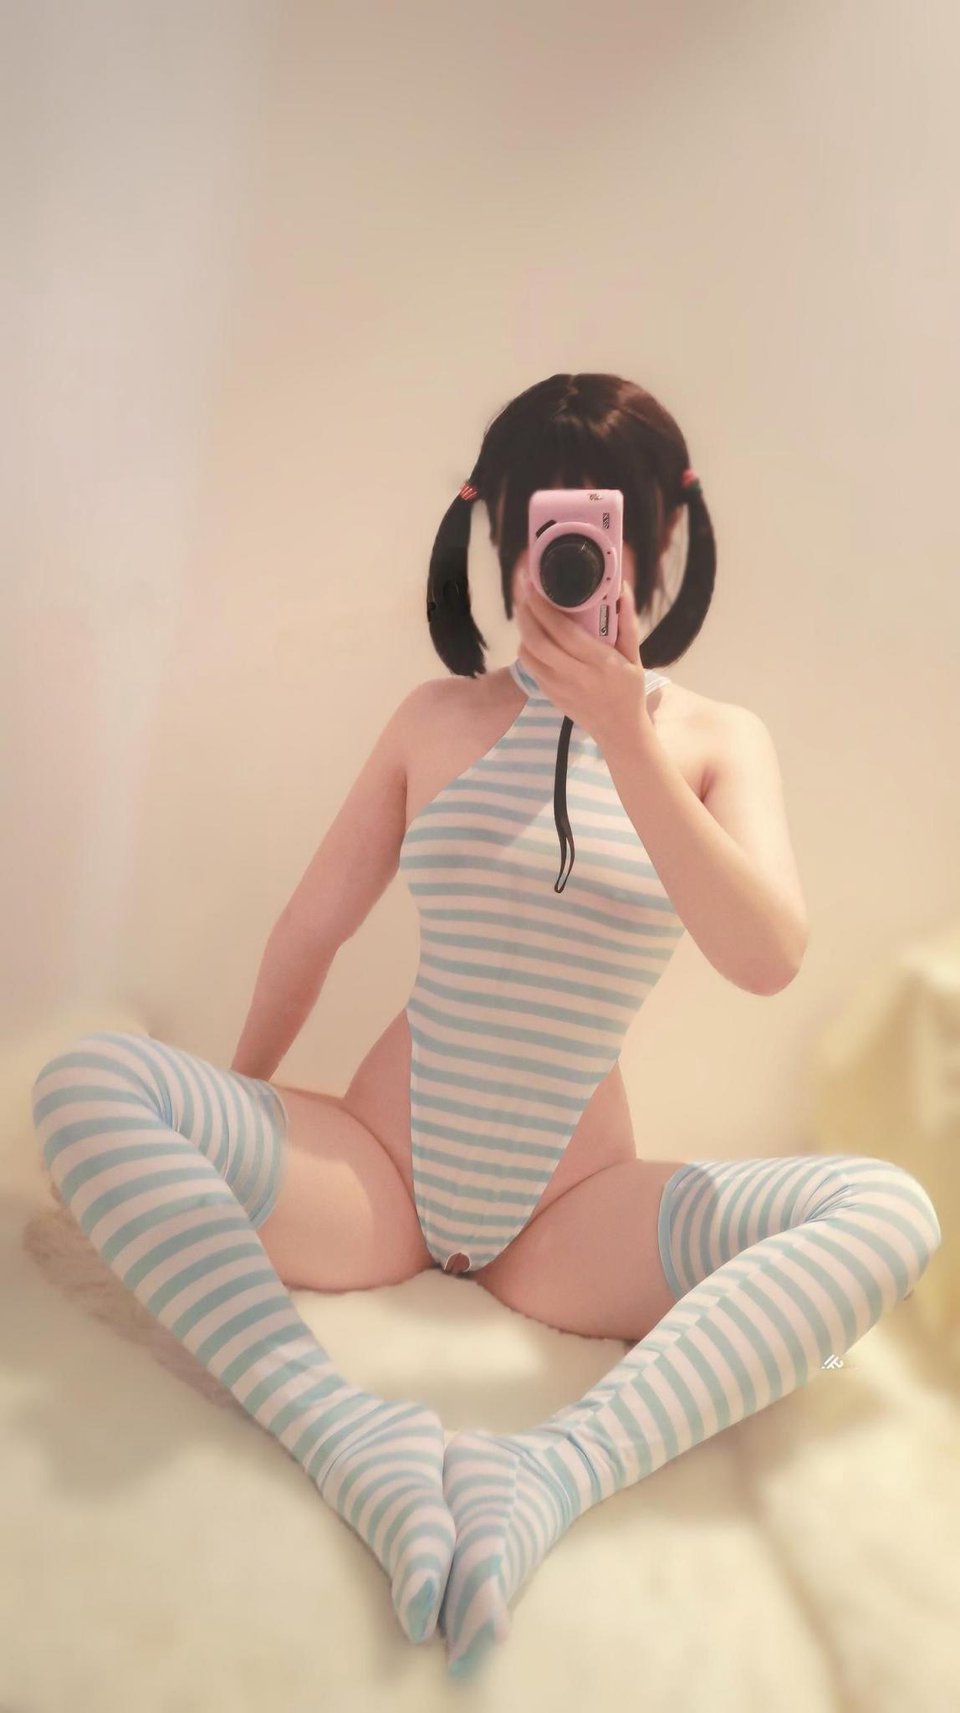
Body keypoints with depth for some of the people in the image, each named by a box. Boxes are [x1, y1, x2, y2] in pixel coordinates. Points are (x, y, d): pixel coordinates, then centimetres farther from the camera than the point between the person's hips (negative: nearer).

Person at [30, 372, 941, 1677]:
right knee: (83, 1087, -21)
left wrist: (625, 737, -24)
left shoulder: (716, 739, 1)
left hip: (571, 1217, 0)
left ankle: (555, 1471, -32)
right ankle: (347, 1436, -29)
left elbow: (769, 961, -17)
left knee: (890, 1211, -23)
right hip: (376, 1175, 1)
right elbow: (311, 929, 9)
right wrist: (234, 1121, 17)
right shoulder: (444, 717, 2)